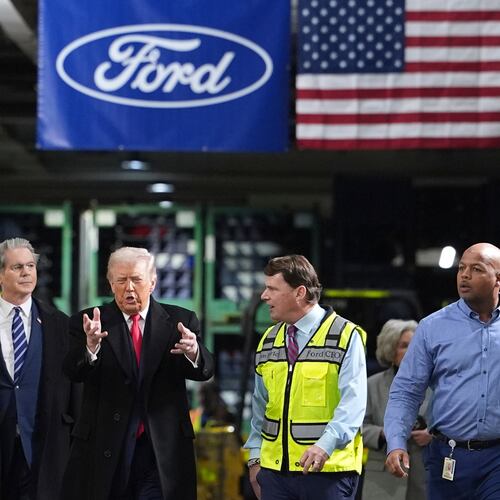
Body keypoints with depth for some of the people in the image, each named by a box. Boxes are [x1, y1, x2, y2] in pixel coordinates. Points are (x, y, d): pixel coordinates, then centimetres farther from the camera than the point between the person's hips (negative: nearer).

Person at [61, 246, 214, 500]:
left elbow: (204, 371, -7)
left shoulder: (180, 321, 5)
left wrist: (193, 352, -31)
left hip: (163, 451, 0)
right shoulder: (87, 323, 2)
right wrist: (91, 346, -34)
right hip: (104, 450, 0)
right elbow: (74, 372, -13)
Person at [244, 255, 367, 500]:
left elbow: (352, 403, -16)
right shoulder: (268, 341, 14)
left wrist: (325, 445, -29)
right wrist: (255, 457, 13)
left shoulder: (346, 337, -6)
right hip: (274, 469, 6)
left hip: (328, 469, -5)